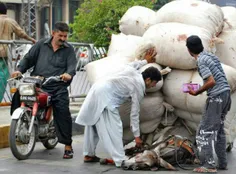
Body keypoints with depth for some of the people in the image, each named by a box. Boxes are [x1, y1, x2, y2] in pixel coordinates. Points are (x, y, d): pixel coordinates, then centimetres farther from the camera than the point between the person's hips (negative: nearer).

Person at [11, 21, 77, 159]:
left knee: (63, 112, -16)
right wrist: (20, 70, -4)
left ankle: (68, 146, -6)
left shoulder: (69, 49, 12)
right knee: (18, 96, -20)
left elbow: (72, 65, -1)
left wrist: (69, 74, -24)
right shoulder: (41, 45, 15)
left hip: (58, 87, -1)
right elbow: (28, 58, 14)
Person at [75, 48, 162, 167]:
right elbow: (134, 113, -3)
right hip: (105, 96, -10)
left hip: (97, 89, 10)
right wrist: (137, 135, 3)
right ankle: (120, 159, -6)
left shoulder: (132, 71, 13)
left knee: (93, 125, 17)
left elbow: (132, 64, 41)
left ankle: (88, 155, 27)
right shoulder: (139, 88, -6)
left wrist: (145, 61, 55)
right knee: (114, 128, -6)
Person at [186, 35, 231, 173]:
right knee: (219, 129, 17)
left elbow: (211, 81, -19)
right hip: (226, 94, 9)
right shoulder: (211, 56, 14)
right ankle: (222, 163, 18)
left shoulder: (201, 61, -12)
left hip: (216, 97, -9)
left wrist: (196, 93, -9)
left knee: (205, 131, -5)